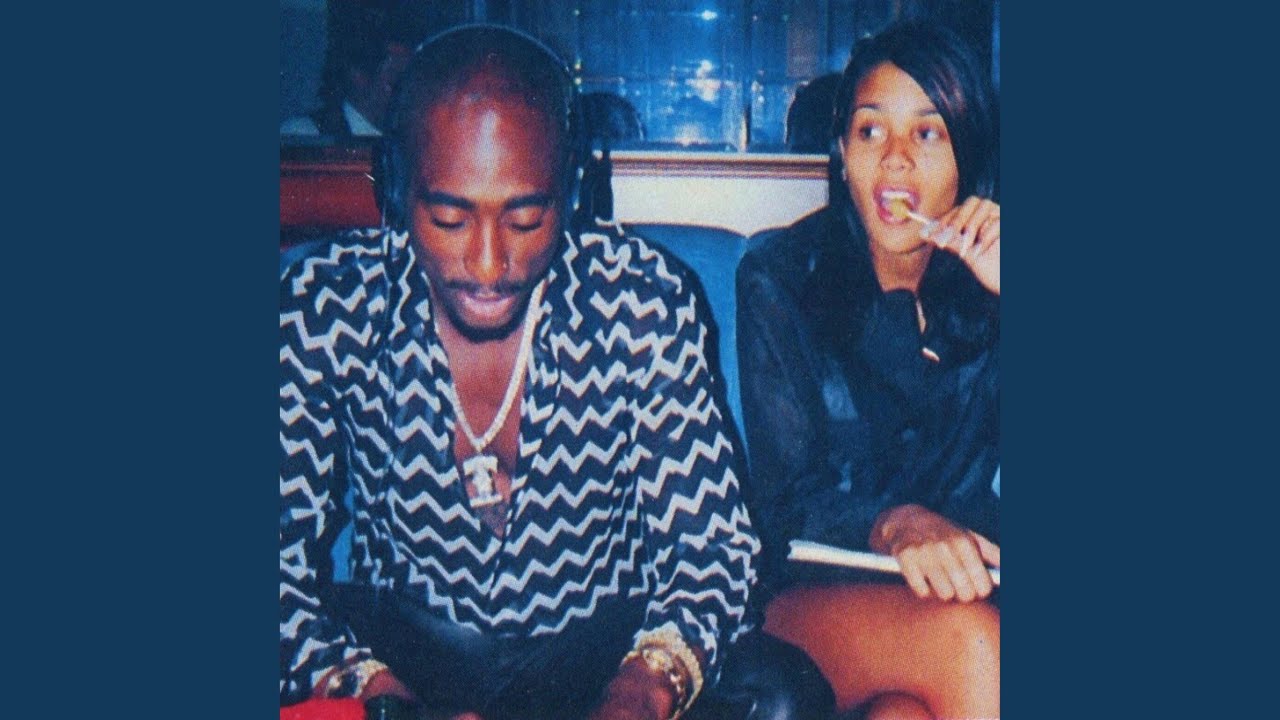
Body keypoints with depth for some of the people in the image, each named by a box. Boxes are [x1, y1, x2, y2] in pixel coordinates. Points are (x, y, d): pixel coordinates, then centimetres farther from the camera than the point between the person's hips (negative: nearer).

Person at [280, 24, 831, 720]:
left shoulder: (642, 298, -12)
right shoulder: (323, 306, -11)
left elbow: (710, 545, -9)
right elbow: (284, 563, -10)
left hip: (609, 655, 2)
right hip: (396, 658, -1)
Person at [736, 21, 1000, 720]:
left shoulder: (980, 282, 6)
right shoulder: (779, 278, 0)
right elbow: (785, 499, -6)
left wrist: (1004, 295, -14)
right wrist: (894, 524, -27)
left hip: (966, 574, 2)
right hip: (817, 592, -1)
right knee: (968, 641, -31)